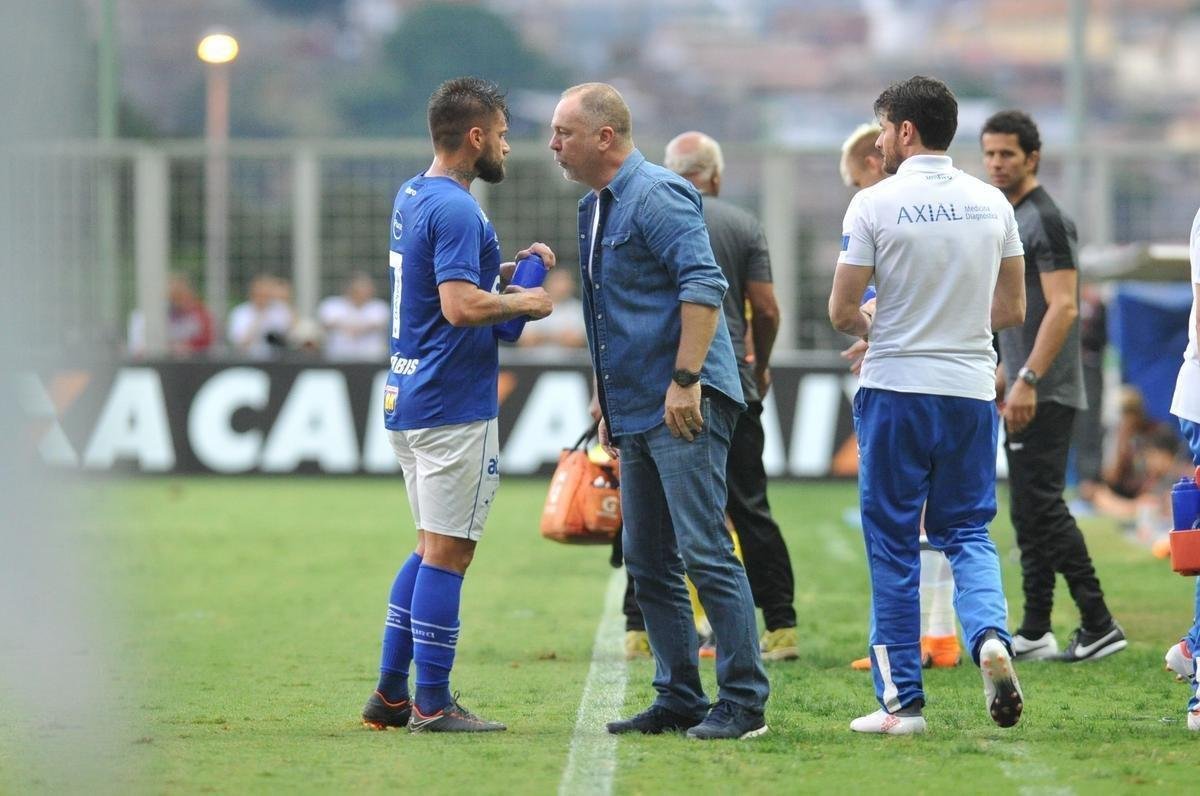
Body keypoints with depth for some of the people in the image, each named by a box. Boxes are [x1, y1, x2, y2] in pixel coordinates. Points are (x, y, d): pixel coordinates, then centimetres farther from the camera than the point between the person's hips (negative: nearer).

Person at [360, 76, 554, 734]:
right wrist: (524, 303, -10)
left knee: (432, 548, 16)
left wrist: (508, 268, 17)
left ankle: (390, 693, 15)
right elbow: (461, 305, -25)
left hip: (409, 401, 10)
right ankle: (432, 703, 0)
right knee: (447, 552, -4)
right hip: (453, 408, -10)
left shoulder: (411, 197, 13)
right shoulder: (455, 209, -17)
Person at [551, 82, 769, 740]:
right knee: (648, 562, 10)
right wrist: (607, 401, 25)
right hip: (636, 412, 10)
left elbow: (704, 285, -20)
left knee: (706, 551, -11)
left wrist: (685, 381, -24)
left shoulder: (655, 196, -12)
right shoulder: (596, 207, 18)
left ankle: (743, 702, -8)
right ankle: (679, 699, 15)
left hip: (685, 408, -10)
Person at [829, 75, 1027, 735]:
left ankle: (901, 699, 5)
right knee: (968, 531, 13)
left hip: (896, 390, -4)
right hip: (972, 389, 4)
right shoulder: (991, 204, 5)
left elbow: (841, 312, -9)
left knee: (893, 544, 4)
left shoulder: (875, 205, -9)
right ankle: (990, 636, -15)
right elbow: (1012, 308, 10)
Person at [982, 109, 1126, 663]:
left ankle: (1098, 626, -10)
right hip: (1024, 390, 10)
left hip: (1045, 394, -10)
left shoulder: (1046, 220, -13)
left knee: (1040, 505, -12)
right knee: (1030, 510, 9)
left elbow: (1062, 307, -20)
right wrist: (1005, 370, 24)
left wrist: (1028, 379, -24)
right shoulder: (1010, 221, 17)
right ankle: (1034, 634, 12)